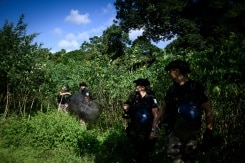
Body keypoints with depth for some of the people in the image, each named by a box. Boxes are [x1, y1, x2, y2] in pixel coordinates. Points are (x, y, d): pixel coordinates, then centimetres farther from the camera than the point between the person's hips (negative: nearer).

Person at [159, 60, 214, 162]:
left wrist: (209, 130, -3)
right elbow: (164, 109, 13)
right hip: (174, 131, 3)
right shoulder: (172, 89, 6)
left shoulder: (196, 88, -8)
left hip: (191, 132, -3)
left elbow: (208, 110, -4)